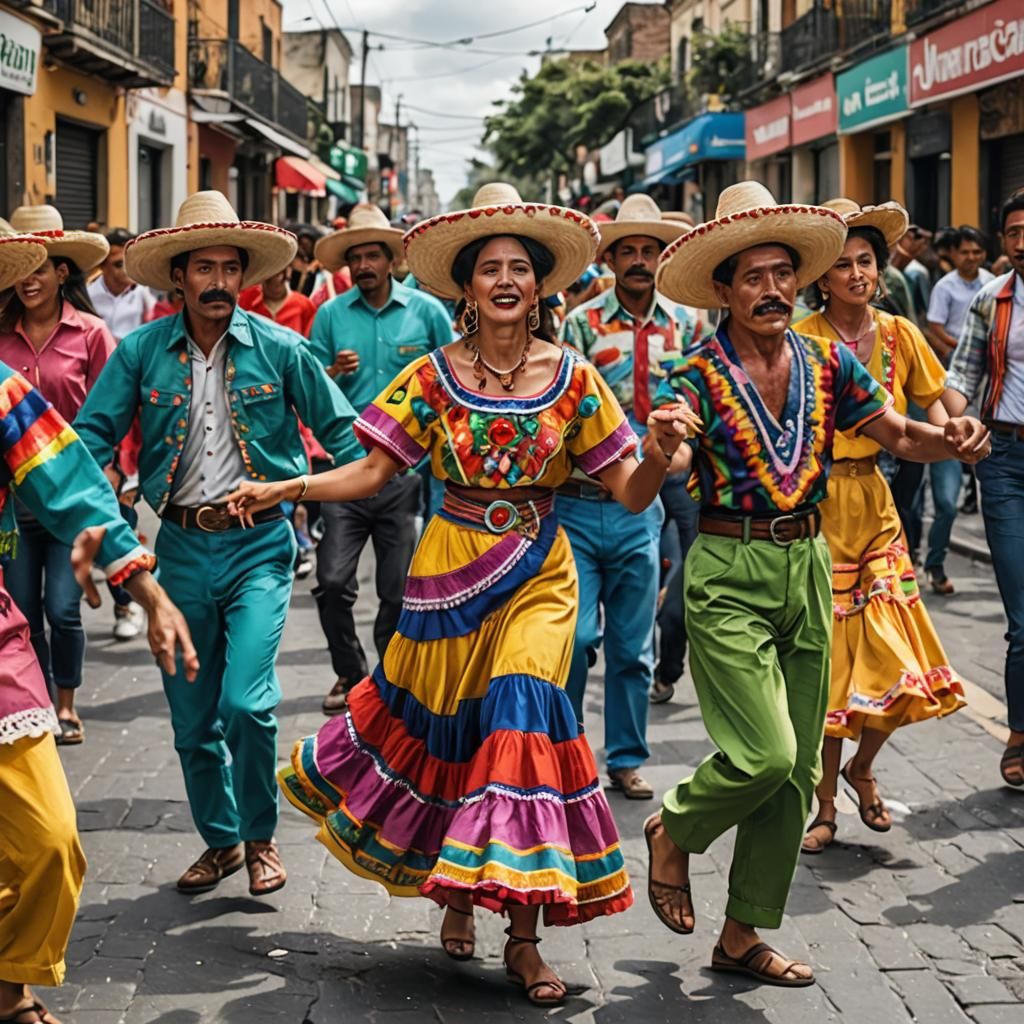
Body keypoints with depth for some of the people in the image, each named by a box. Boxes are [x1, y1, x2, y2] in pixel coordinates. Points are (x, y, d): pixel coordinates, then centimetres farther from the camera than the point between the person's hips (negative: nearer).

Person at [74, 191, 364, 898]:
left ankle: (261, 836, 9)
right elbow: (94, 435, 1)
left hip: (259, 545, -2)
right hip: (182, 546, 3)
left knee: (247, 701, -15)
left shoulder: (278, 348, -3)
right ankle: (220, 839, 31)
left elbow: (339, 428, 3)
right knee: (192, 717, 10)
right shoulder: (141, 352, 1)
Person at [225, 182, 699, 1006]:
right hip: (451, 569, 1)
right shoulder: (434, 375, -1)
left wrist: (661, 452, -23)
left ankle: (524, 934, -5)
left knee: (521, 715, -14)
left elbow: (632, 493, -2)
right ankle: (455, 888, 33)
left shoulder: (574, 378, -1)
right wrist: (282, 489, -15)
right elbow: (373, 472, -2)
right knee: (445, 726, 7)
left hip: (537, 574, -1)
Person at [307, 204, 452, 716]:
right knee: (333, 582, -6)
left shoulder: (426, 310, 2)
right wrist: (334, 373, -12)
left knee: (398, 590, 5)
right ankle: (349, 673, 15)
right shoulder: (331, 314, 5)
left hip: (405, 467, -1)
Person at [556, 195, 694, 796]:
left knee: (634, 645, 9)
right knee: (574, 636, -6)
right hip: (579, 503, -2)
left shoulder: (685, 325, 7)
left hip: (642, 506, 2)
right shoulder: (582, 323, -2)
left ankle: (627, 757, 23)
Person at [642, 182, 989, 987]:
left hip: (807, 566, 5)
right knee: (765, 752, -16)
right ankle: (672, 833, 17)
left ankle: (743, 936, 21)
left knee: (796, 769, 8)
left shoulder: (827, 364, 4)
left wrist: (951, 439, -14)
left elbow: (901, 435, 8)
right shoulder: (699, 378, -10)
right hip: (729, 573, -5)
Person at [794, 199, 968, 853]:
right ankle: (825, 805, 18)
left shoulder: (898, 335, 5)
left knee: (899, 663, 1)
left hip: (875, 504, 4)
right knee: (827, 662, 1)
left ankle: (862, 769, 29)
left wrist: (951, 434, -5)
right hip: (814, 507, -4)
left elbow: (933, 408, 16)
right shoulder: (801, 343, -10)